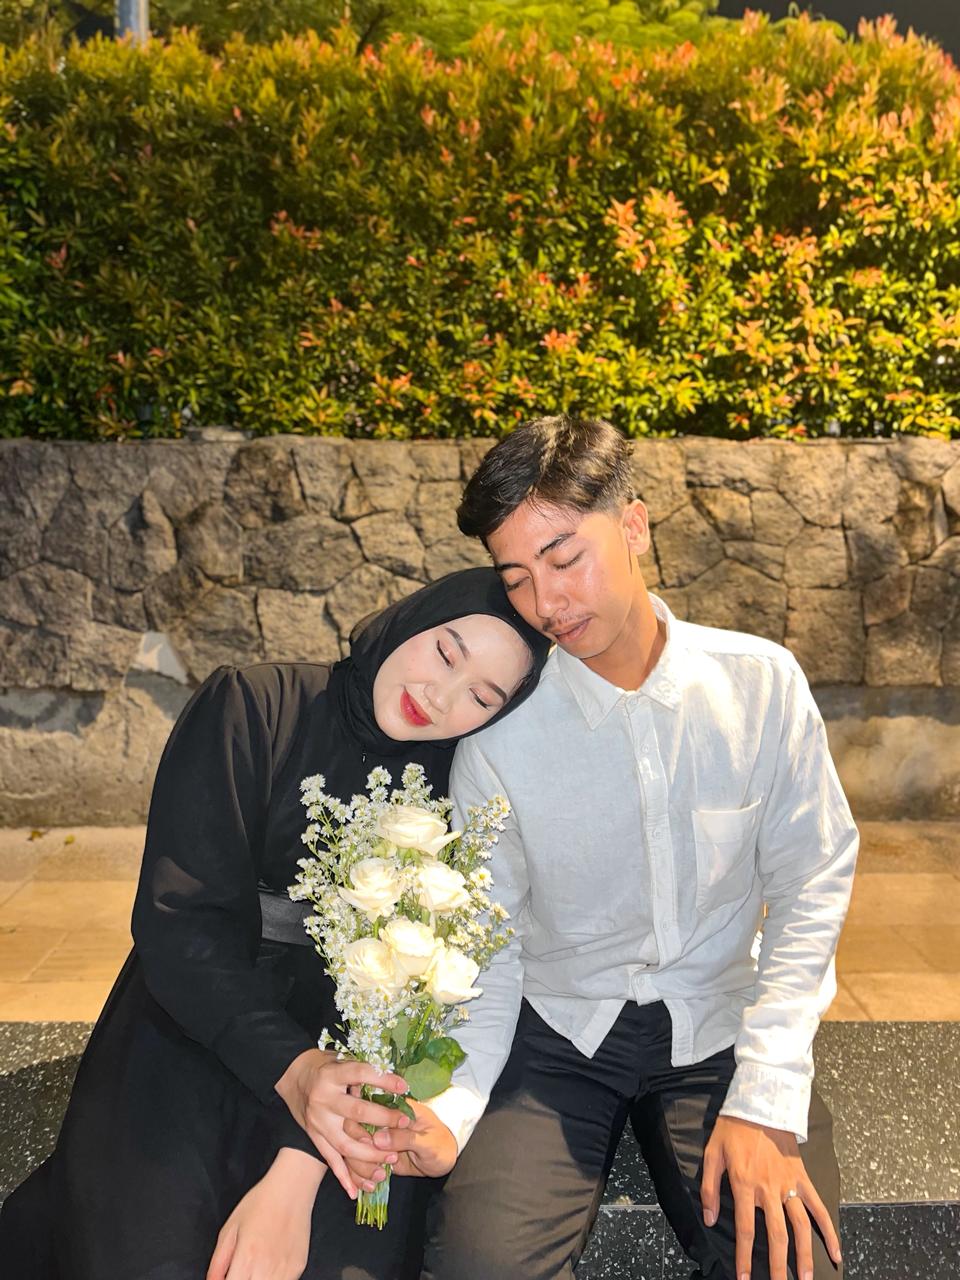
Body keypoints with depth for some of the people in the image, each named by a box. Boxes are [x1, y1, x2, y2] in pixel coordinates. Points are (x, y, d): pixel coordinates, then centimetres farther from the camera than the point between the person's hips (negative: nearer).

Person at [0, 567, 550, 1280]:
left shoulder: (455, 784, -3)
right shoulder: (253, 710, -9)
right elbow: (178, 924, -15)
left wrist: (297, 1172, -20)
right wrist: (292, 1068, -29)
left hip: (355, 1046, 2)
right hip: (198, 1027, -1)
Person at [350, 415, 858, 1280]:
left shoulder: (760, 682, -8)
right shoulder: (497, 727, -11)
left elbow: (811, 886, -4)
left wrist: (766, 1102, -11)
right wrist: (447, 1109, -22)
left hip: (719, 1023, 1)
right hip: (555, 1024, 0)